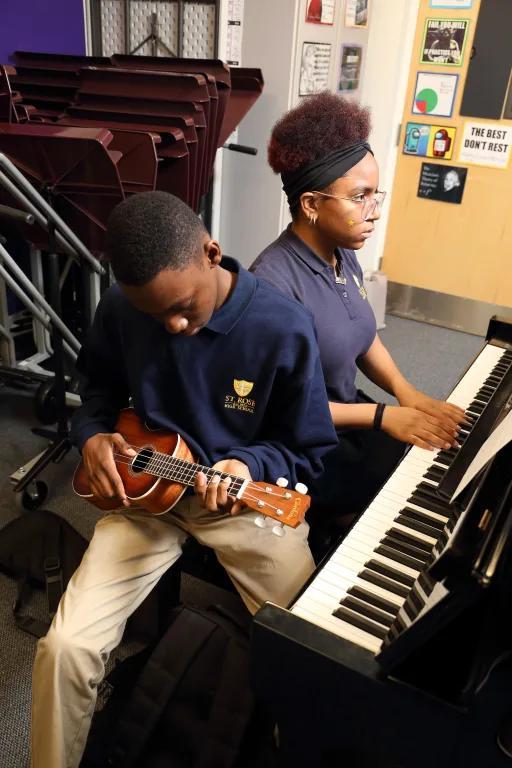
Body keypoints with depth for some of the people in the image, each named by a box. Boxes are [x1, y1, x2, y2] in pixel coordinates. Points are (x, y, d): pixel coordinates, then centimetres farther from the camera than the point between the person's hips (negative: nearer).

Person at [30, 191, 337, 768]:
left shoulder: (284, 329, -18)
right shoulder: (119, 309, -9)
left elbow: (308, 449, -6)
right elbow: (98, 389, 11)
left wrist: (248, 466, -25)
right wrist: (92, 436, -9)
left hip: (247, 494, -1)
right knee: (64, 647, -12)